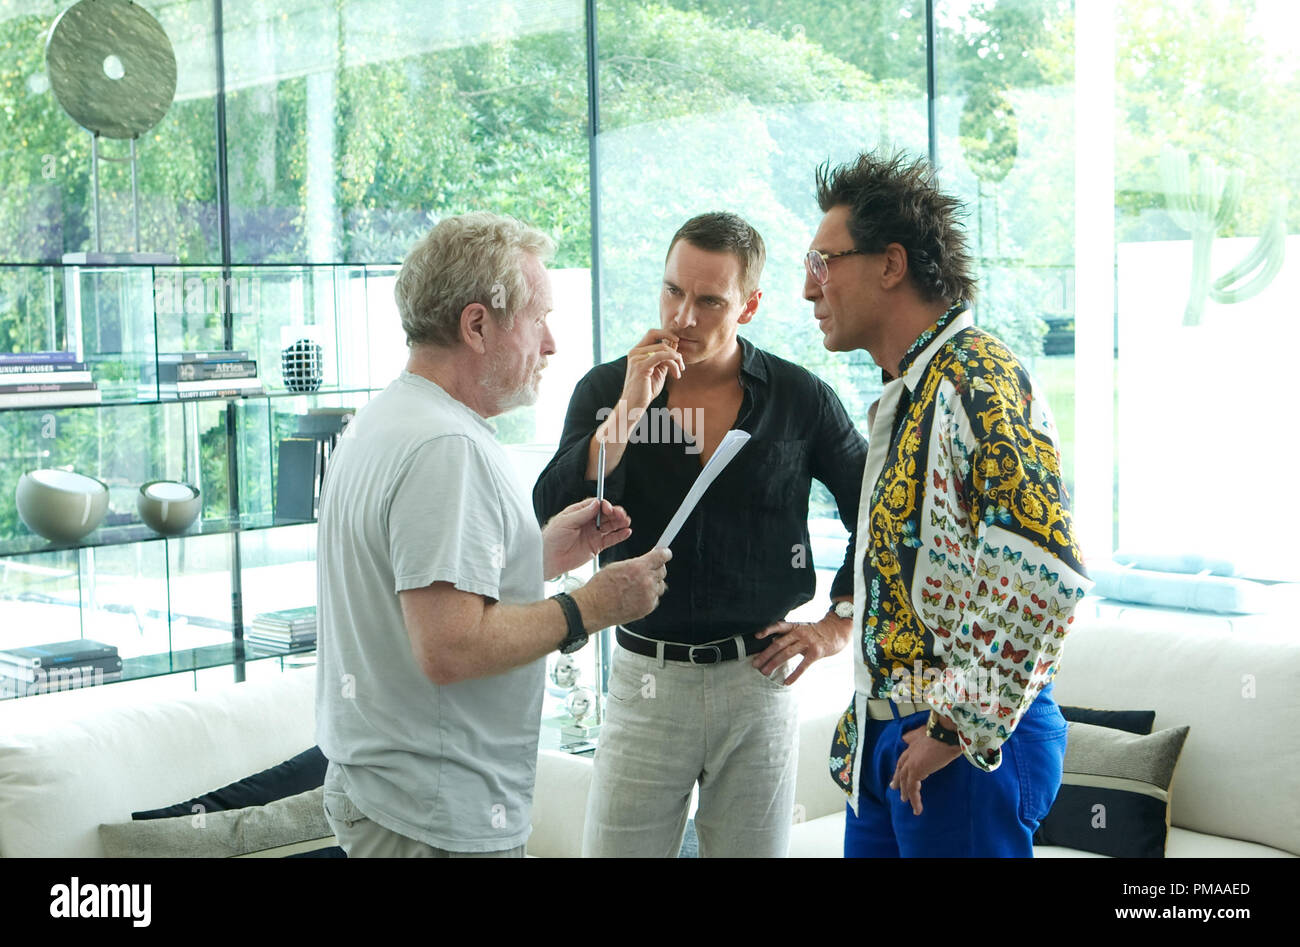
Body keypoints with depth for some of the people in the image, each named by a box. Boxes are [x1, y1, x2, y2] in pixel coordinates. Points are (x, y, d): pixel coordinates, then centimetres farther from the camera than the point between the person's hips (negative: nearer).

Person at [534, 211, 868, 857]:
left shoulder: (801, 399, 0)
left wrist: (838, 624, 6)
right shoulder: (606, 390, 1)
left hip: (759, 680, 0)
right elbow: (553, 520, -12)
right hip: (646, 678, 0)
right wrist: (630, 408, -17)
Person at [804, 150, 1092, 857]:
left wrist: (964, 728, -20)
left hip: (969, 745, -9)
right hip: (887, 743, 9)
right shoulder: (906, 393, 15)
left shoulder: (979, 382, -18)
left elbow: (1044, 578, -29)